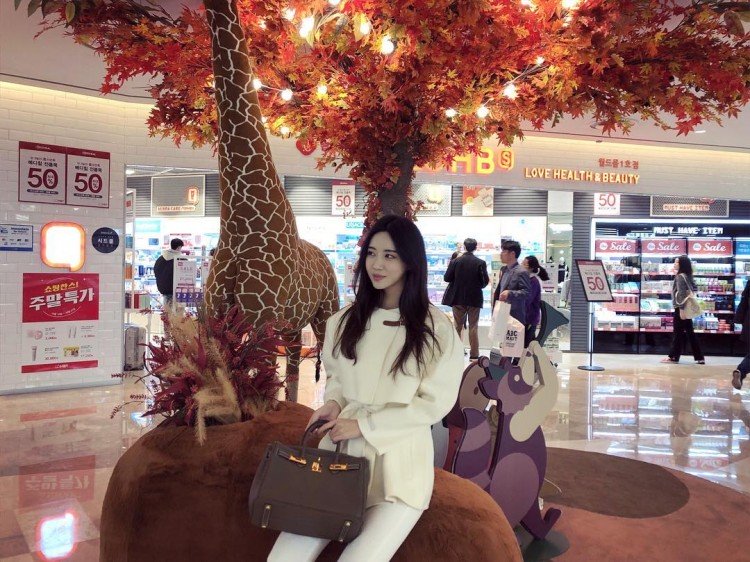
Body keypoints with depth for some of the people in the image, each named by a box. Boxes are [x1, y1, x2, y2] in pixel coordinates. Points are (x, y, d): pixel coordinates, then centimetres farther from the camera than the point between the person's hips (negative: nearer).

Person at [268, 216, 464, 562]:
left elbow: (435, 403, -6)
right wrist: (333, 403, -2)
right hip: (339, 453, 3)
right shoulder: (344, 322, 9)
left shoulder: (437, 330, -6)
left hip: (398, 463, -3)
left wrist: (363, 426, -11)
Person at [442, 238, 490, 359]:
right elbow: (485, 281, -8)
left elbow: (446, 278, -4)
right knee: (473, 327, 6)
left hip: (458, 298, 1)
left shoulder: (455, 261, -7)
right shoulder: (480, 263, -9)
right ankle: (474, 354, 5)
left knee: (457, 326, 12)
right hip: (475, 299, -1)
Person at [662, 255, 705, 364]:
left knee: (678, 332, -2)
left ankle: (674, 356, 6)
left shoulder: (680, 276, -14)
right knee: (689, 332, 10)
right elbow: (695, 289, 20)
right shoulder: (687, 276, 13)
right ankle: (699, 357, 10)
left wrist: (681, 308, -21)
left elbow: (681, 293, -20)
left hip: (680, 307, -9)